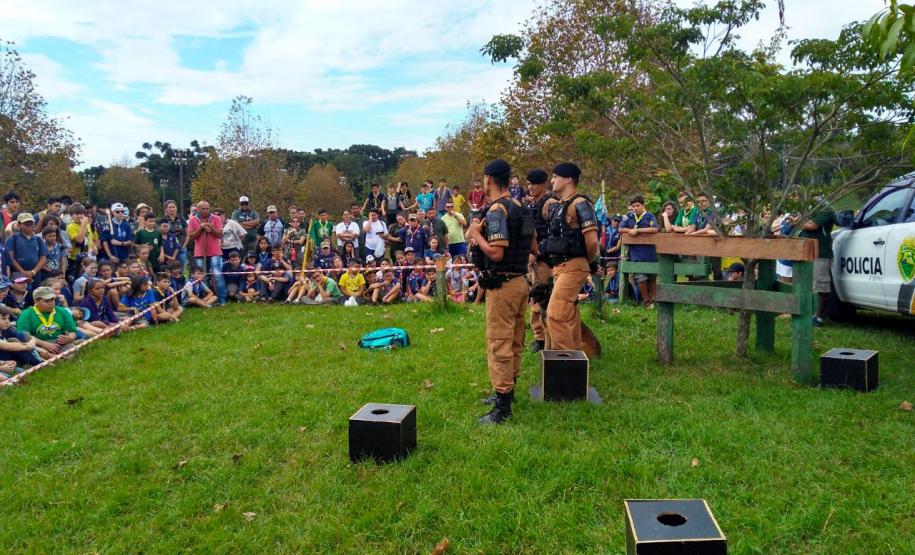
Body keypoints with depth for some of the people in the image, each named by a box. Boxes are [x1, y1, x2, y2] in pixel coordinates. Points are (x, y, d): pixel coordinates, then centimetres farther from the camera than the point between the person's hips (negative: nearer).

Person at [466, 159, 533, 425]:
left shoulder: (497, 210, -17)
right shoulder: (521, 208, 11)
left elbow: (496, 253, -25)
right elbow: (532, 247, 17)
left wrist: (476, 234, -9)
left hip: (502, 285, -9)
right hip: (520, 281, 10)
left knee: (499, 344, -4)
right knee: (514, 342, 18)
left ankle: (503, 407, 1)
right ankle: (508, 390, 32)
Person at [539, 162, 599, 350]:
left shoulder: (580, 204, -13)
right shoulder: (558, 206, 15)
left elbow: (592, 241, -18)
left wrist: (590, 263, -3)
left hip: (572, 267, -9)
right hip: (560, 266, 9)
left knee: (555, 314, -13)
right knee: (569, 315, 15)